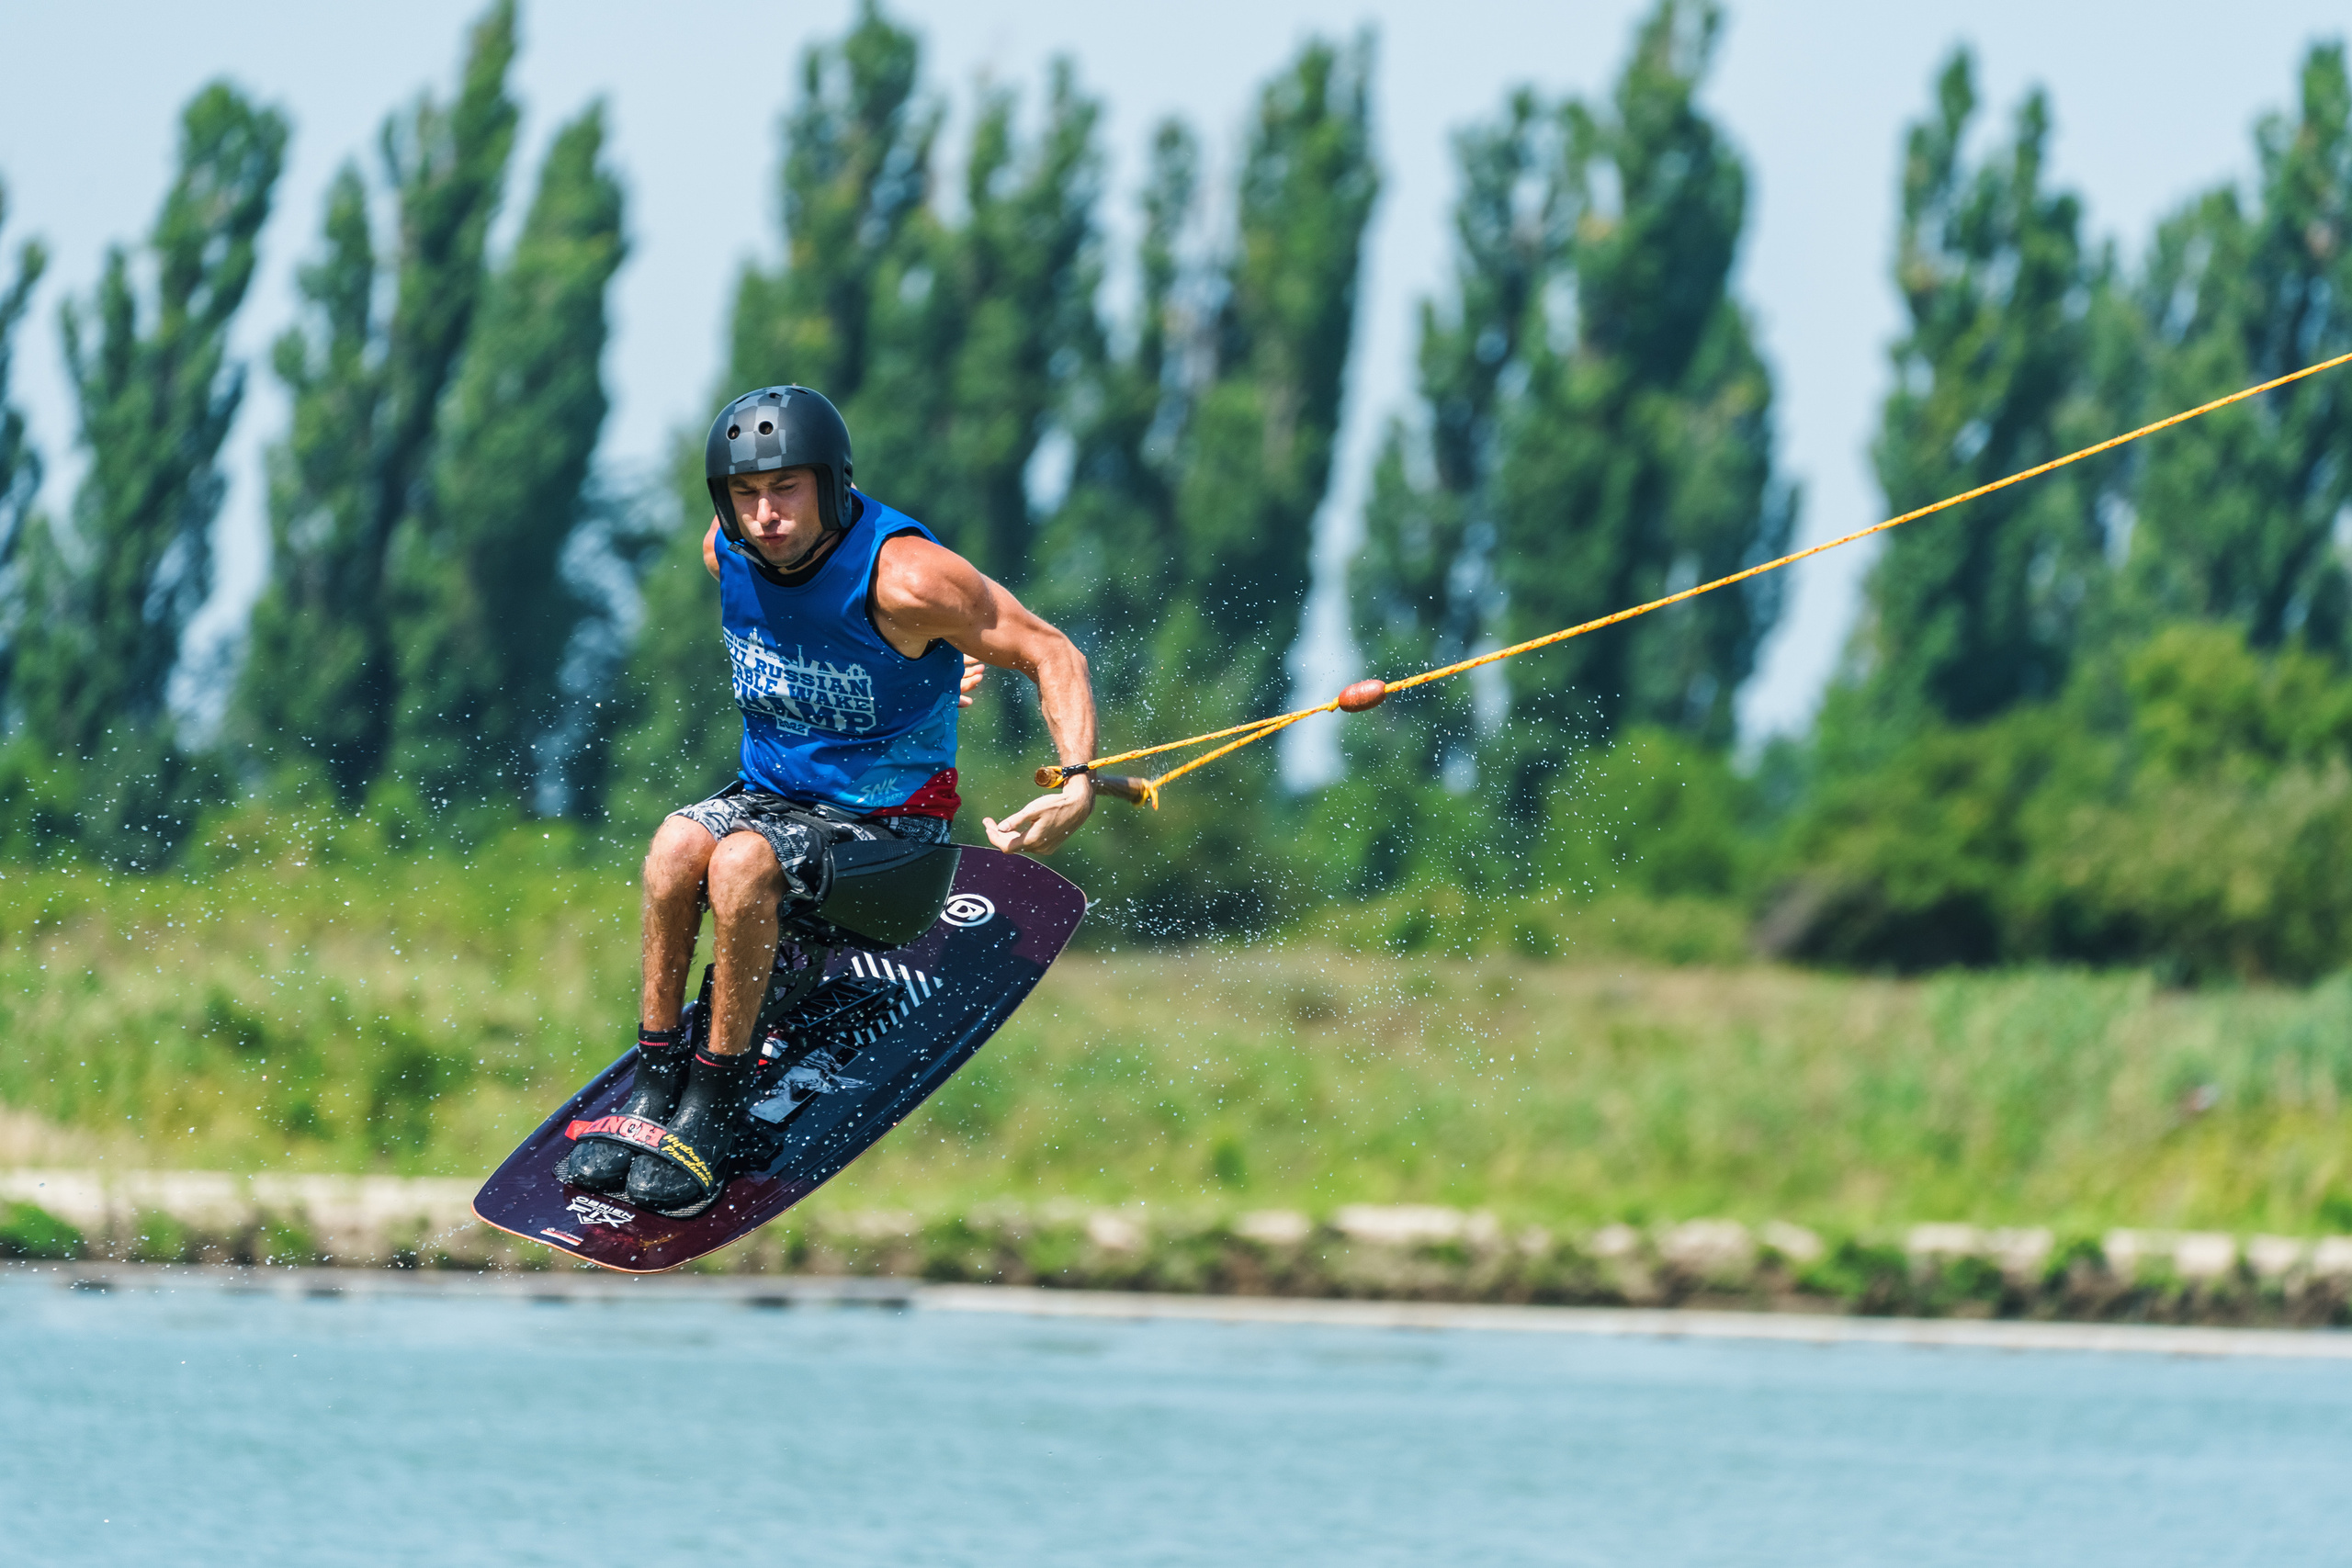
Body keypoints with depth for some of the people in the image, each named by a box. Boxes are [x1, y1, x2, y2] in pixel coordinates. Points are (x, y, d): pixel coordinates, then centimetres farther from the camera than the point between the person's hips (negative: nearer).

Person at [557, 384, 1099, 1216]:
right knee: (677, 846, -27)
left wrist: (1078, 788, -32)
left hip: (888, 817, -5)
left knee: (740, 863, -32)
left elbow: (1053, 655, -18)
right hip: (770, 793, 5)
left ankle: (715, 1107, -22)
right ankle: (653, 1084, -18)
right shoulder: (726, 553, -6)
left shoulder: (906, 579, -24)